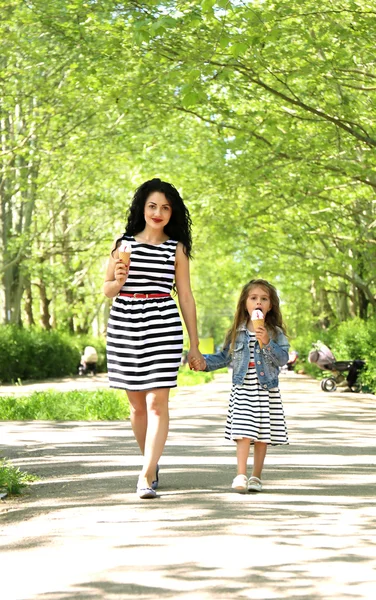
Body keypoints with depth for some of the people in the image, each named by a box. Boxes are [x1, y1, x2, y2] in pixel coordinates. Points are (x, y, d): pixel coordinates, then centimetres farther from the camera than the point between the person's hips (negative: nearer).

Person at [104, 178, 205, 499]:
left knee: (157, 401, -10)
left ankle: (147, 476, -13)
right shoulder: (123, 243, 9)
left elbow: (186, 297, 8)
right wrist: (119, 280, -10)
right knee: (137, 403, 10)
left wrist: (194, 345, 7)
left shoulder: (176, 248, 7)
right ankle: (152, 461, 29)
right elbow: (107, 290, 14)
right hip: (124, 324, 2)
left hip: (162, 325, -2)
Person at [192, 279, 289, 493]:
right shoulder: (237, 332, 7)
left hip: (266, 390, 0)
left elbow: (283, 358, -7)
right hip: (243, 390, 0)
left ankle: (256, 477, 14)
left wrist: (267, 344, -20)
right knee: (244, 434, -12)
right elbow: (225, 357, 15)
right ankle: (241, 476, -12)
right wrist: (205, 362, 2)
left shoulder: (275, 333, 3)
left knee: (262, 436, 4)